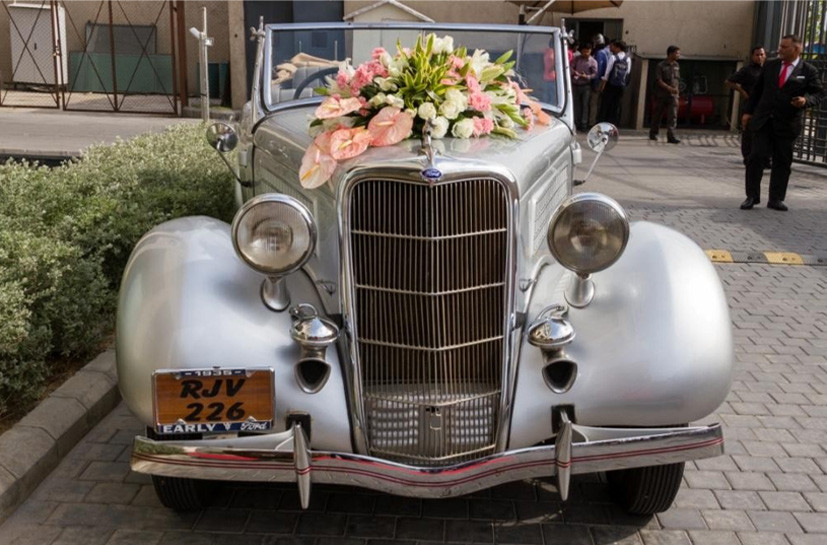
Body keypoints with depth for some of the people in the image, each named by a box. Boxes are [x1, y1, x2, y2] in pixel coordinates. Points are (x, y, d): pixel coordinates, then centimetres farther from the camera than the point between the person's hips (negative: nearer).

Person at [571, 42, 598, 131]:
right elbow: (571, 67, 4)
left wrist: (586, 76, -22)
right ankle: (577, 123, 18)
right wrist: (574, 72, -16)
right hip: (575, 85, 3)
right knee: (576, 104, 9)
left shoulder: (593, 62, -2)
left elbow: (595, 74, -6)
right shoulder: (576, 59, 6)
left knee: (585, 105, -5)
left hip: (586, 86, -3)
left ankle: (584, 124, -1)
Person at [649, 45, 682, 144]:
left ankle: (671, 136, -16)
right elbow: (659, 81, -14)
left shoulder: (676, 65, 10)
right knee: (657, 115, 9)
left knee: (673, 116, -10)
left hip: (673, 95, 4)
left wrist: (677, 90, 16)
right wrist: (670, 89, -23)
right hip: (661, 95, -4)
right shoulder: (661, 66, -7)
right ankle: (653, 134, 28)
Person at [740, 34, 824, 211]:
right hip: (763, 121, 2)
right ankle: (752, 196, 4)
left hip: (787, 124, -1)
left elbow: (819, 93, 1)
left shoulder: (808, 71, -1)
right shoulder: (770, 65, 8)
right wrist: (748, 111, 9)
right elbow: (757, 89, 13)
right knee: (756, 156, -5)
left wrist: (806, 100, -20)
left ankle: (776, 199, 13)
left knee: (782, 162, 5)